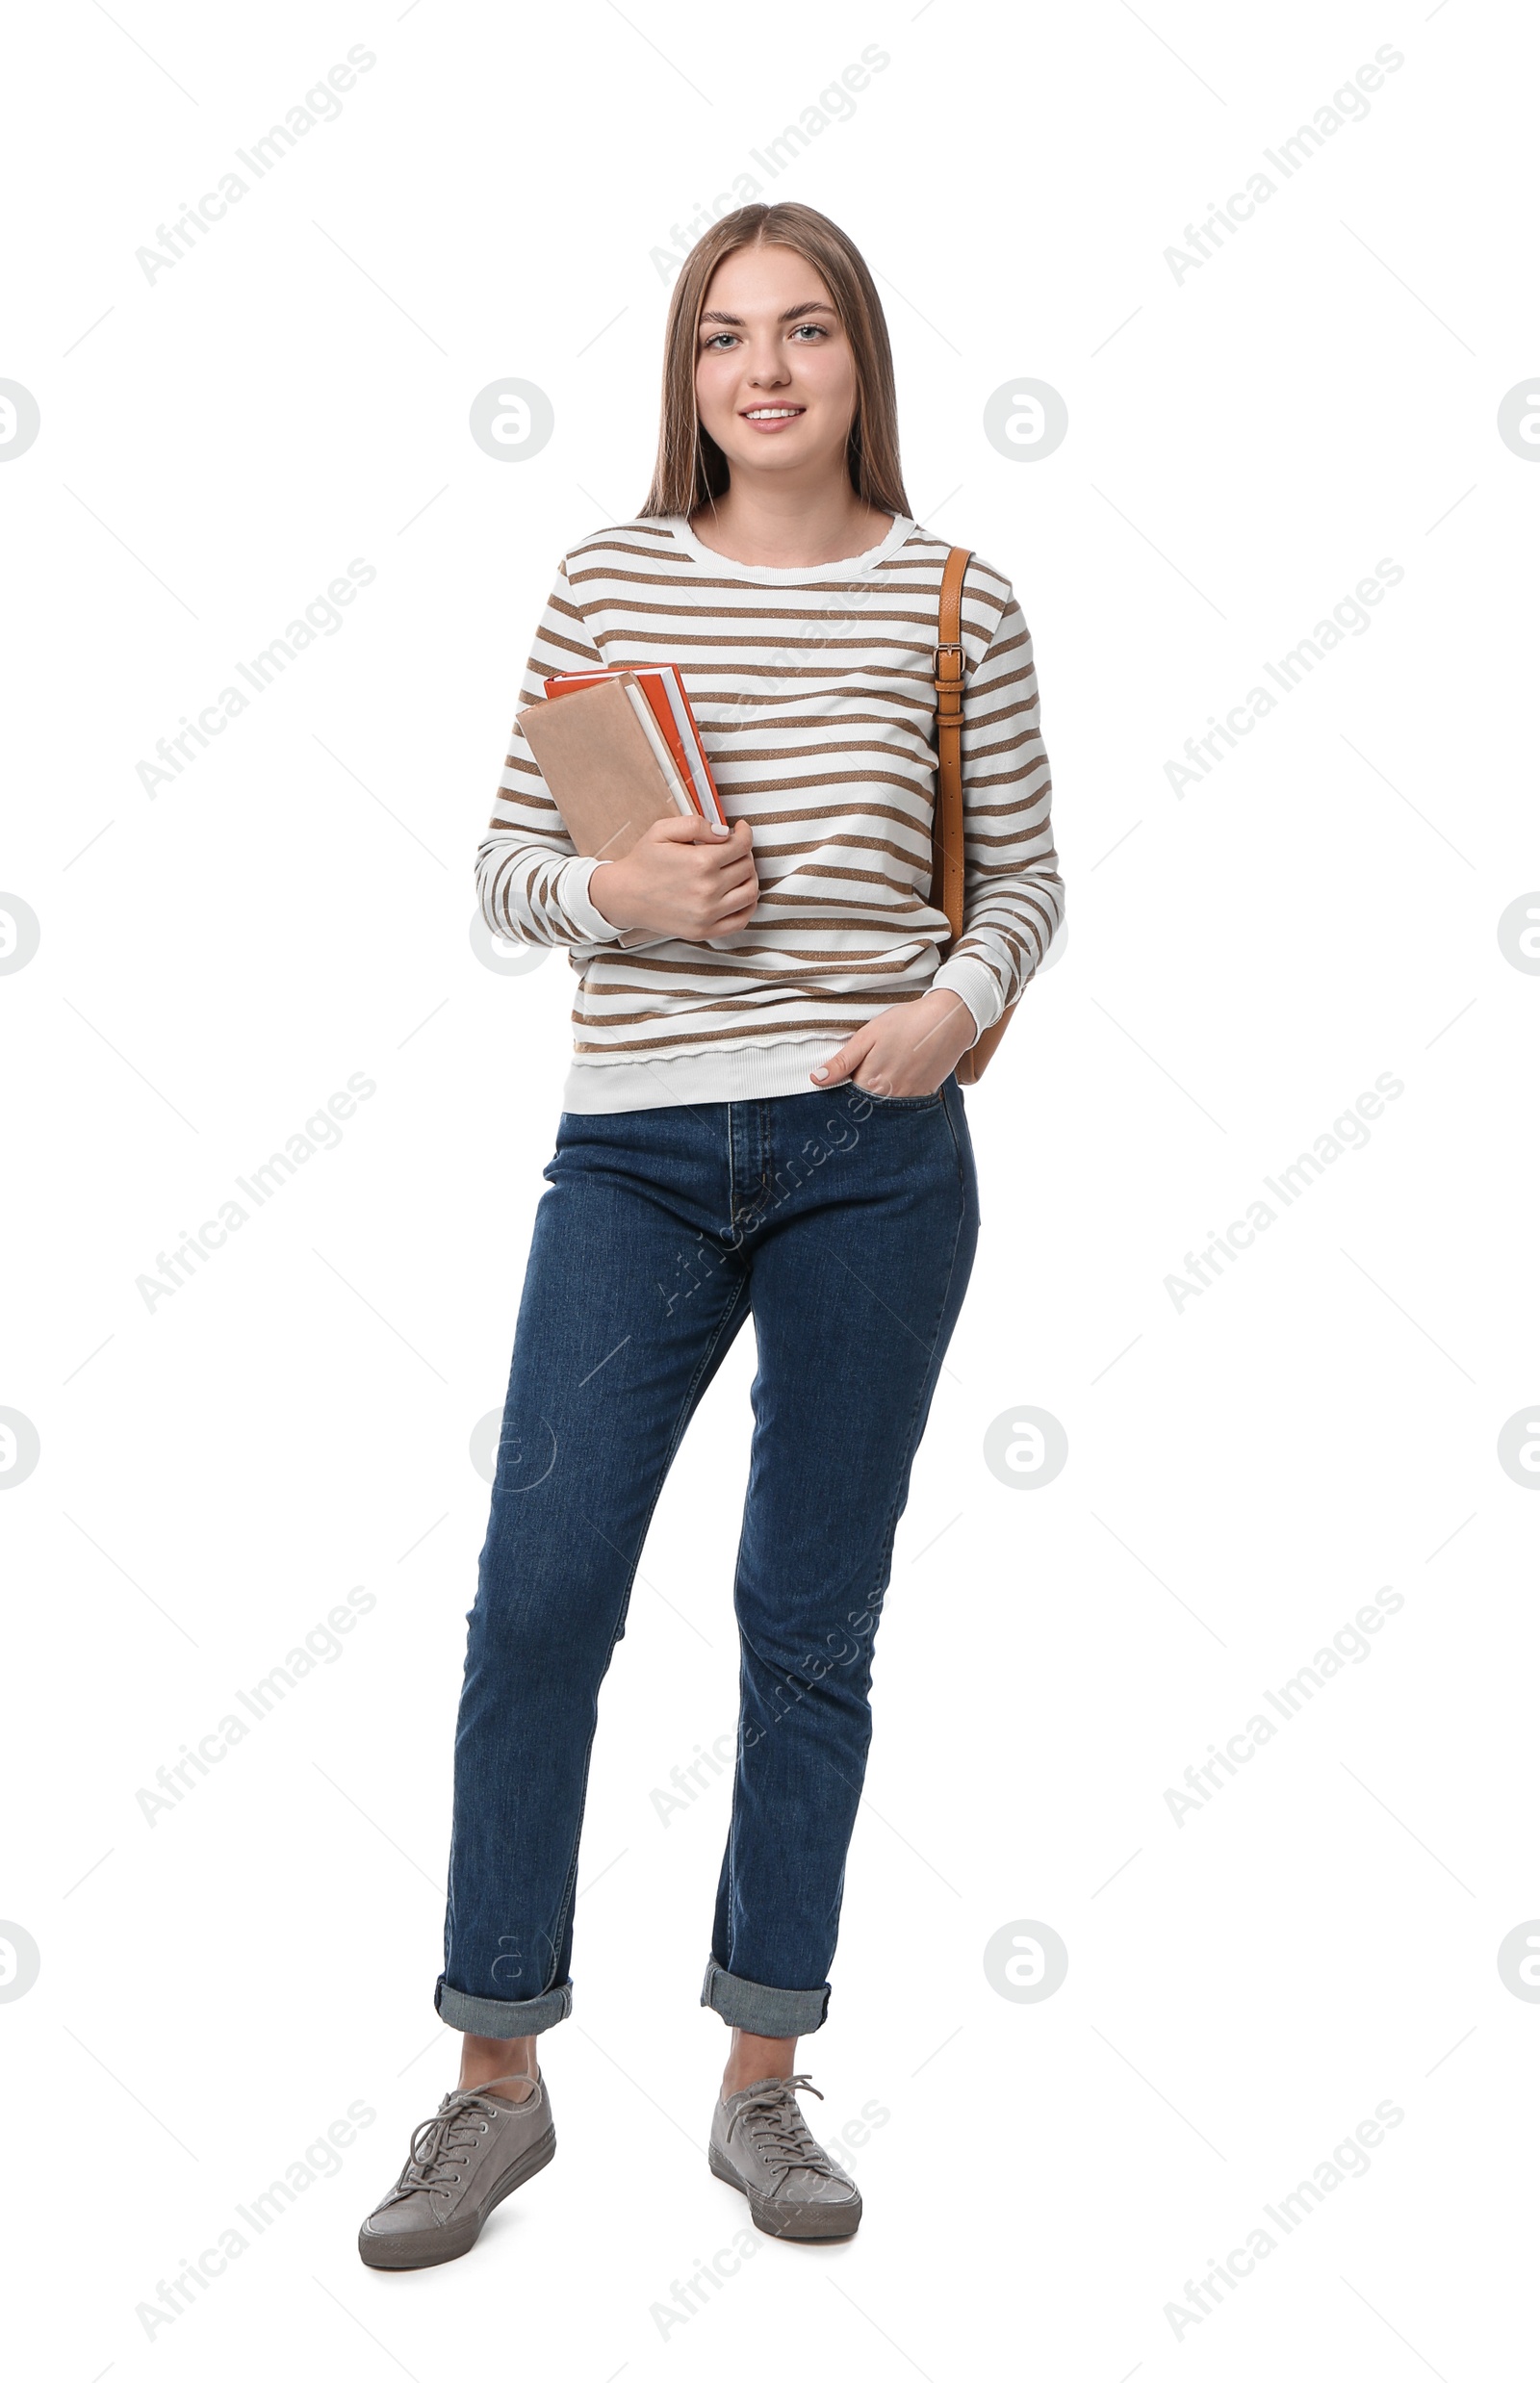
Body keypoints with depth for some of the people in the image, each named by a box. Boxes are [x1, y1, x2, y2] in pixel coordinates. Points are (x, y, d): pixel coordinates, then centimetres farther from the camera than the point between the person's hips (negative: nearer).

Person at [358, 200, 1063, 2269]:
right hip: (638, 1148, 1)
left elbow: (1026, 876, 10)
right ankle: (498, 2082, 14)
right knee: (539, 1592, -3)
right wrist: (612, 893, -13)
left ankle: (764, 2084, 22)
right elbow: (506, 865, 7)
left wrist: (954, 1004, -9)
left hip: (875, 1155, 0)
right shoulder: (609, 583, 5)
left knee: (813, 1618, 7)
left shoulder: (956, 604, 4)